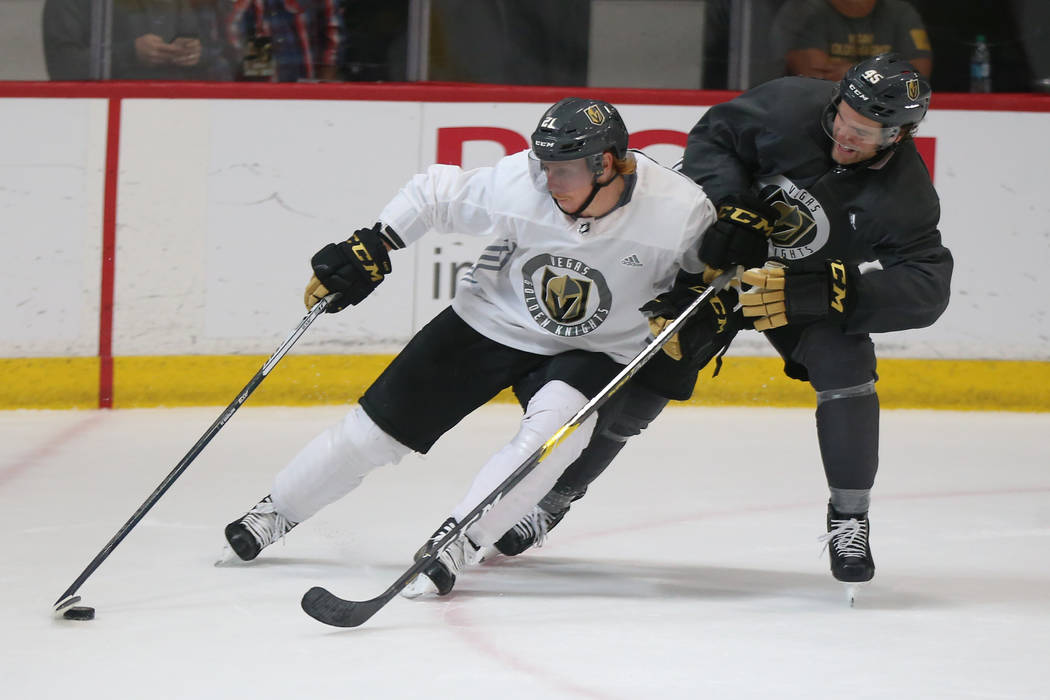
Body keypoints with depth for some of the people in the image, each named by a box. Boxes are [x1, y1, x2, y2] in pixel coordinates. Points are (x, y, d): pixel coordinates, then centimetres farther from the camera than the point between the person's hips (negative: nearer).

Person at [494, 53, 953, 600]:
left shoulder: (905, 197, -27)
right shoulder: (792, 106, -26)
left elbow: (925, 288, -34)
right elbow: (711, 138, -12)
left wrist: (806, 293, -43)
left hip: (807, 285, 0)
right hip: (722, 260, 0)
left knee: (845, 367, -26)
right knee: (640, 384, -4)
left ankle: (849, 518, -9)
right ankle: (555, 496, 14)